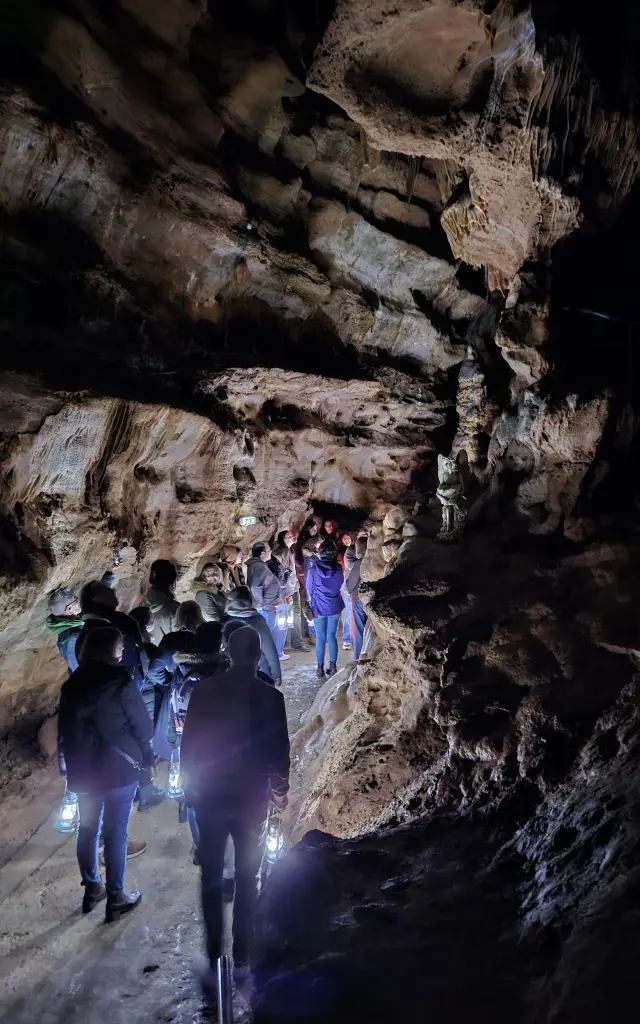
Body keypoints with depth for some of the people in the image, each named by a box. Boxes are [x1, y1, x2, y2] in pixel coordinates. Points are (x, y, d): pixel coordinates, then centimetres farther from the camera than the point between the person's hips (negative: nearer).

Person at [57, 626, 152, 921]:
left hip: (82, 770, 6)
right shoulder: (121, 683, -16)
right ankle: (115, 897, 11)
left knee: (88, 828, 17)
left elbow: (65, 730, 10)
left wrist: (73, 764, 19)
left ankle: (91, 888, 29)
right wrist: (146, 756, 9)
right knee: (115, 833, 3)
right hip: (118, 769, -6)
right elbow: (141, 725, -9)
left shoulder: (71, 685, 3)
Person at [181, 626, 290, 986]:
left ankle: (215, 959, 17)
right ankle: (242, 958, 18)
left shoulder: (205, 690, -8)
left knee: (211, 878, 13)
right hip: (251, 798, -1)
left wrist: (190, 783, 11)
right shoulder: (270, 696, -13)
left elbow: (189, 742, -2)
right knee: (247, 879, 13)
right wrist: (281, 788, 9)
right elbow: (280, 749, -6)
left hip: (209, 796, 1)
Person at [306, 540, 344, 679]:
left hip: (319, 607, -2)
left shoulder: (313, 569, -15)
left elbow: (309, 589, -4)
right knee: (332, 636, 12)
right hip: (334, 607, 2)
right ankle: (333, 667, 16)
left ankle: (320, 669, 12)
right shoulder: (338, 569, -9)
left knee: (320, 638, 7)